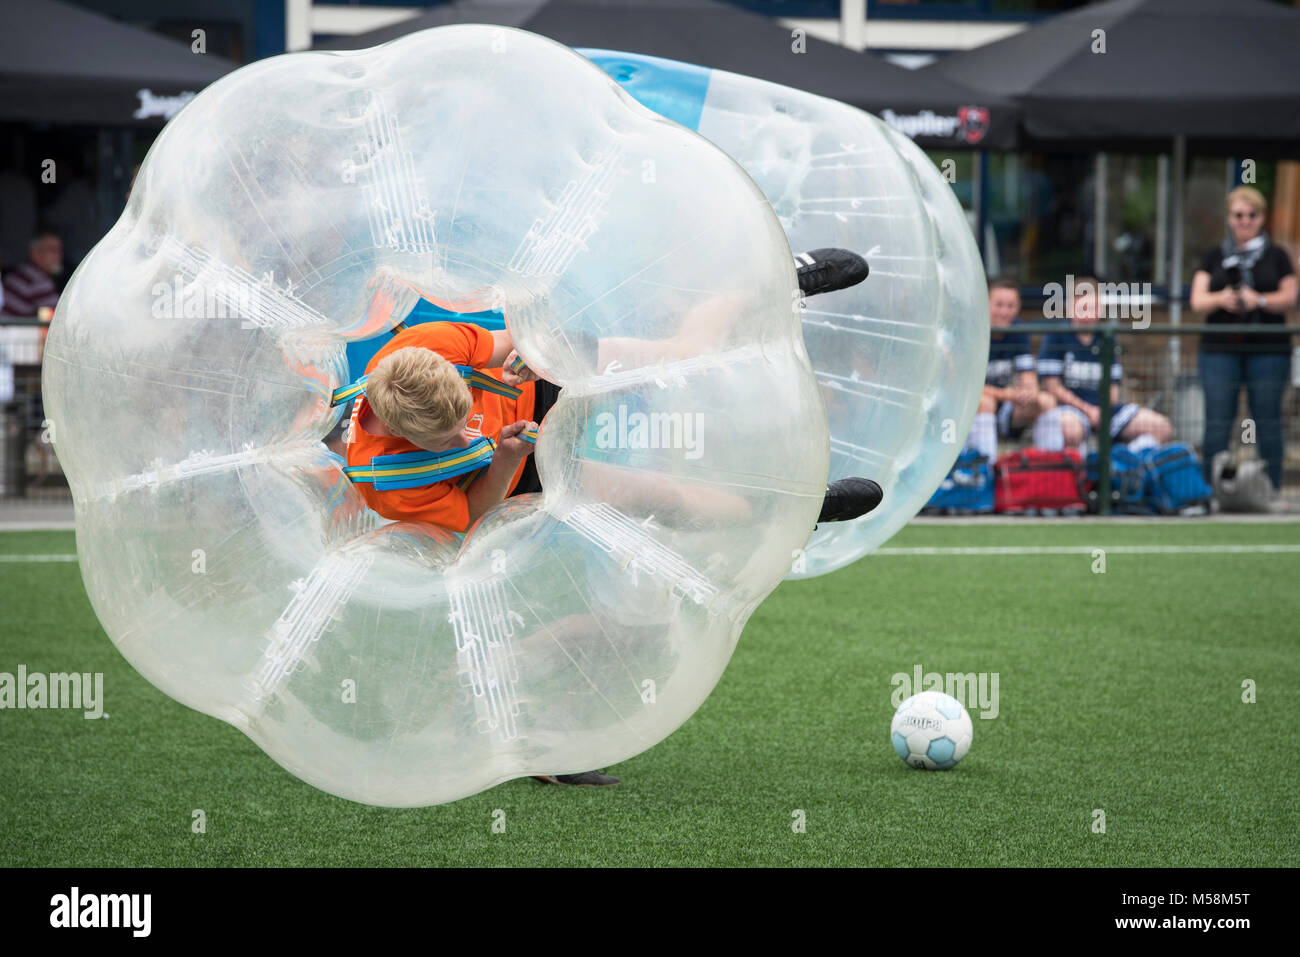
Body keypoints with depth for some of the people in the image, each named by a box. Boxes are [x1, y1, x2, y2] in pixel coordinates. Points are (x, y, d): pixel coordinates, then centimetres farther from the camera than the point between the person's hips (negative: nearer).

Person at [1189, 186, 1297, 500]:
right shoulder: (1215, 257, 13)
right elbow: (1197, 301, 4)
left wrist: (1259, 300, -17)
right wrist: (1221, 299, -17)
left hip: (1268, 351, -1)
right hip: (1220, 350, 1)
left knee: (1268, 423, -1)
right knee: (1217, 423, -3)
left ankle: (1272, 490, 4)